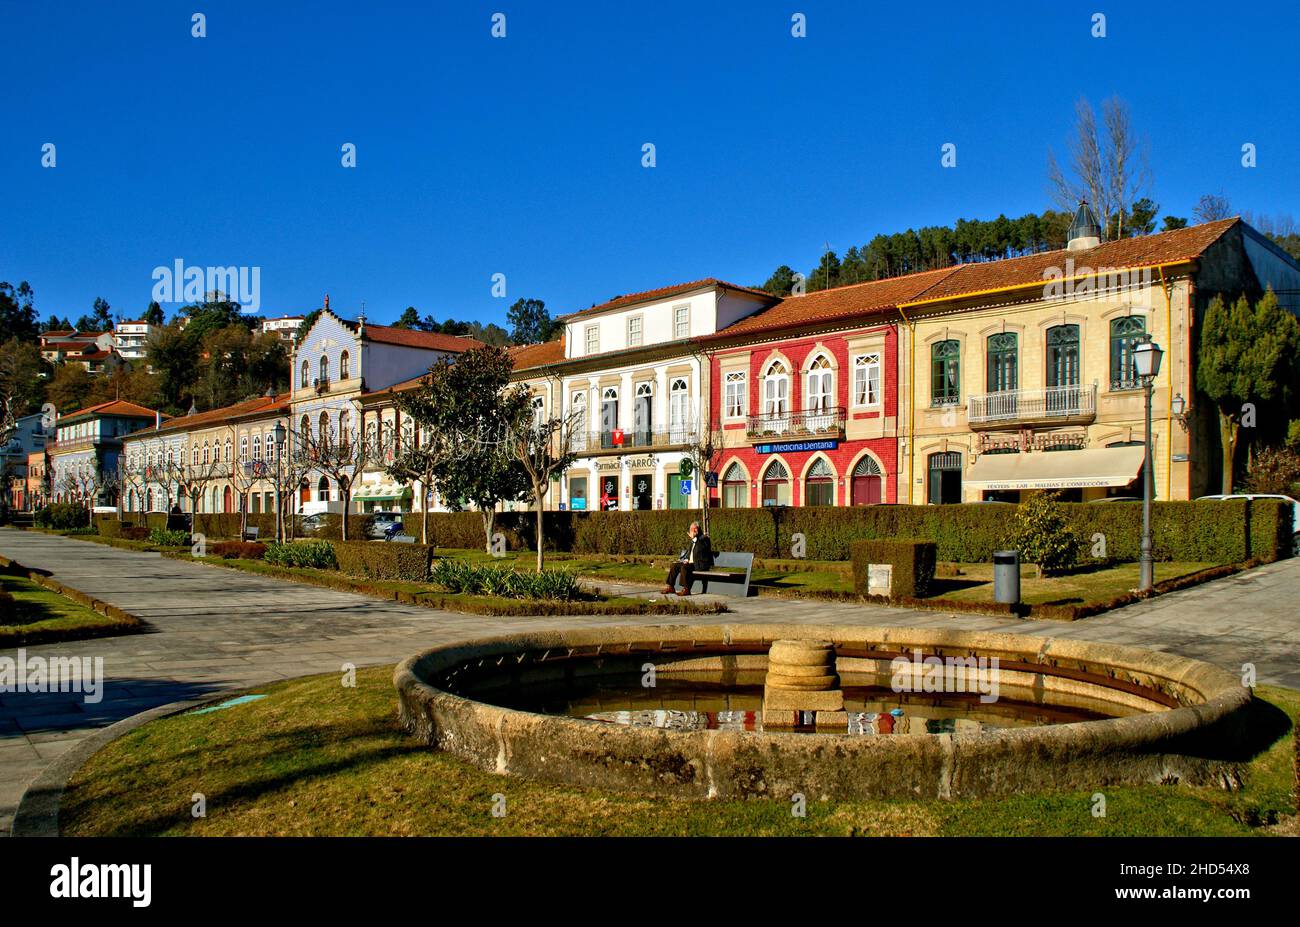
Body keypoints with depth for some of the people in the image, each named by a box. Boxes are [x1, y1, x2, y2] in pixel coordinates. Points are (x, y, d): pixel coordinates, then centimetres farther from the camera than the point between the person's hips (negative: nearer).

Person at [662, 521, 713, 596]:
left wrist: (693, 537, -20)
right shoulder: (693, 540, 20)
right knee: (674, 566, -1)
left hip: (700, 564, -9)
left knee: (684, 567, -32)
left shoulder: (704, 538, -6)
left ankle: (686, 589, -31)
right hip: (690, 562, 9)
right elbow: (689, 551, 25)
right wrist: (686, 560, 4)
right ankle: (670, 587, 0)